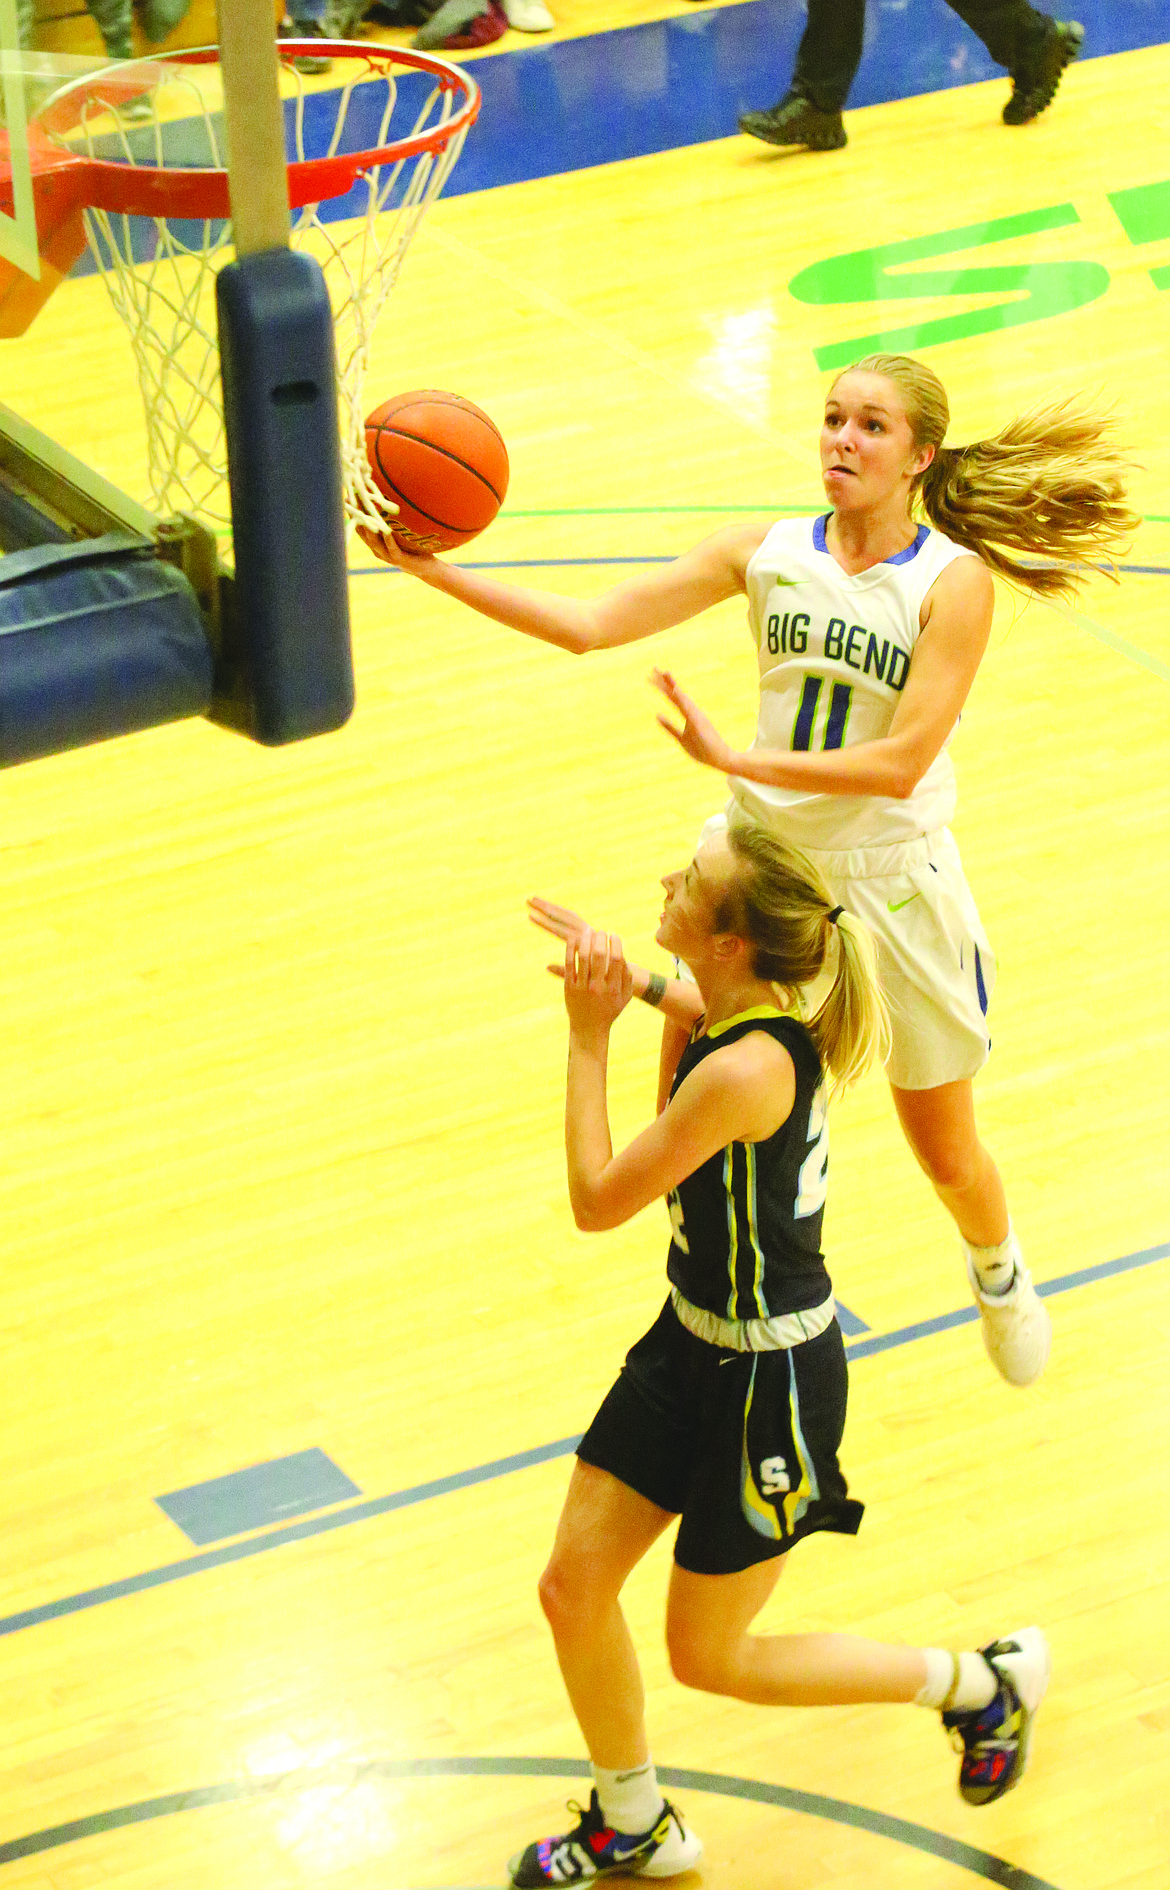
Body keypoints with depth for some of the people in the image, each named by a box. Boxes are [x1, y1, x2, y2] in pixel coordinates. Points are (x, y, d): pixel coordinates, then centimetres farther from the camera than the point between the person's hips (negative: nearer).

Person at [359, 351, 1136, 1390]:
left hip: (892, 883, -3)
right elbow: (593, 623, -8)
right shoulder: (769, 553, -4)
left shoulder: (954, 581, -14)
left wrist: (738, 760, -30)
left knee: (948, 1156, 12)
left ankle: (998, 1269, 47)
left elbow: (902, 762, -22)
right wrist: (431, 568, -18)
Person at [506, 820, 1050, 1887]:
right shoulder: (726, 1022, -6)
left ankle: (983, 1683, 26)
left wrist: (590, 1036, -16)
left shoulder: (744, 1069, -33)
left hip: (771, 1380, -9)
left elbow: (598, 1201, -22)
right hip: (694, 1340, 9)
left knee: (709, 1657, 9)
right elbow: (676, 1146, 14)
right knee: (575, 1589, 12)